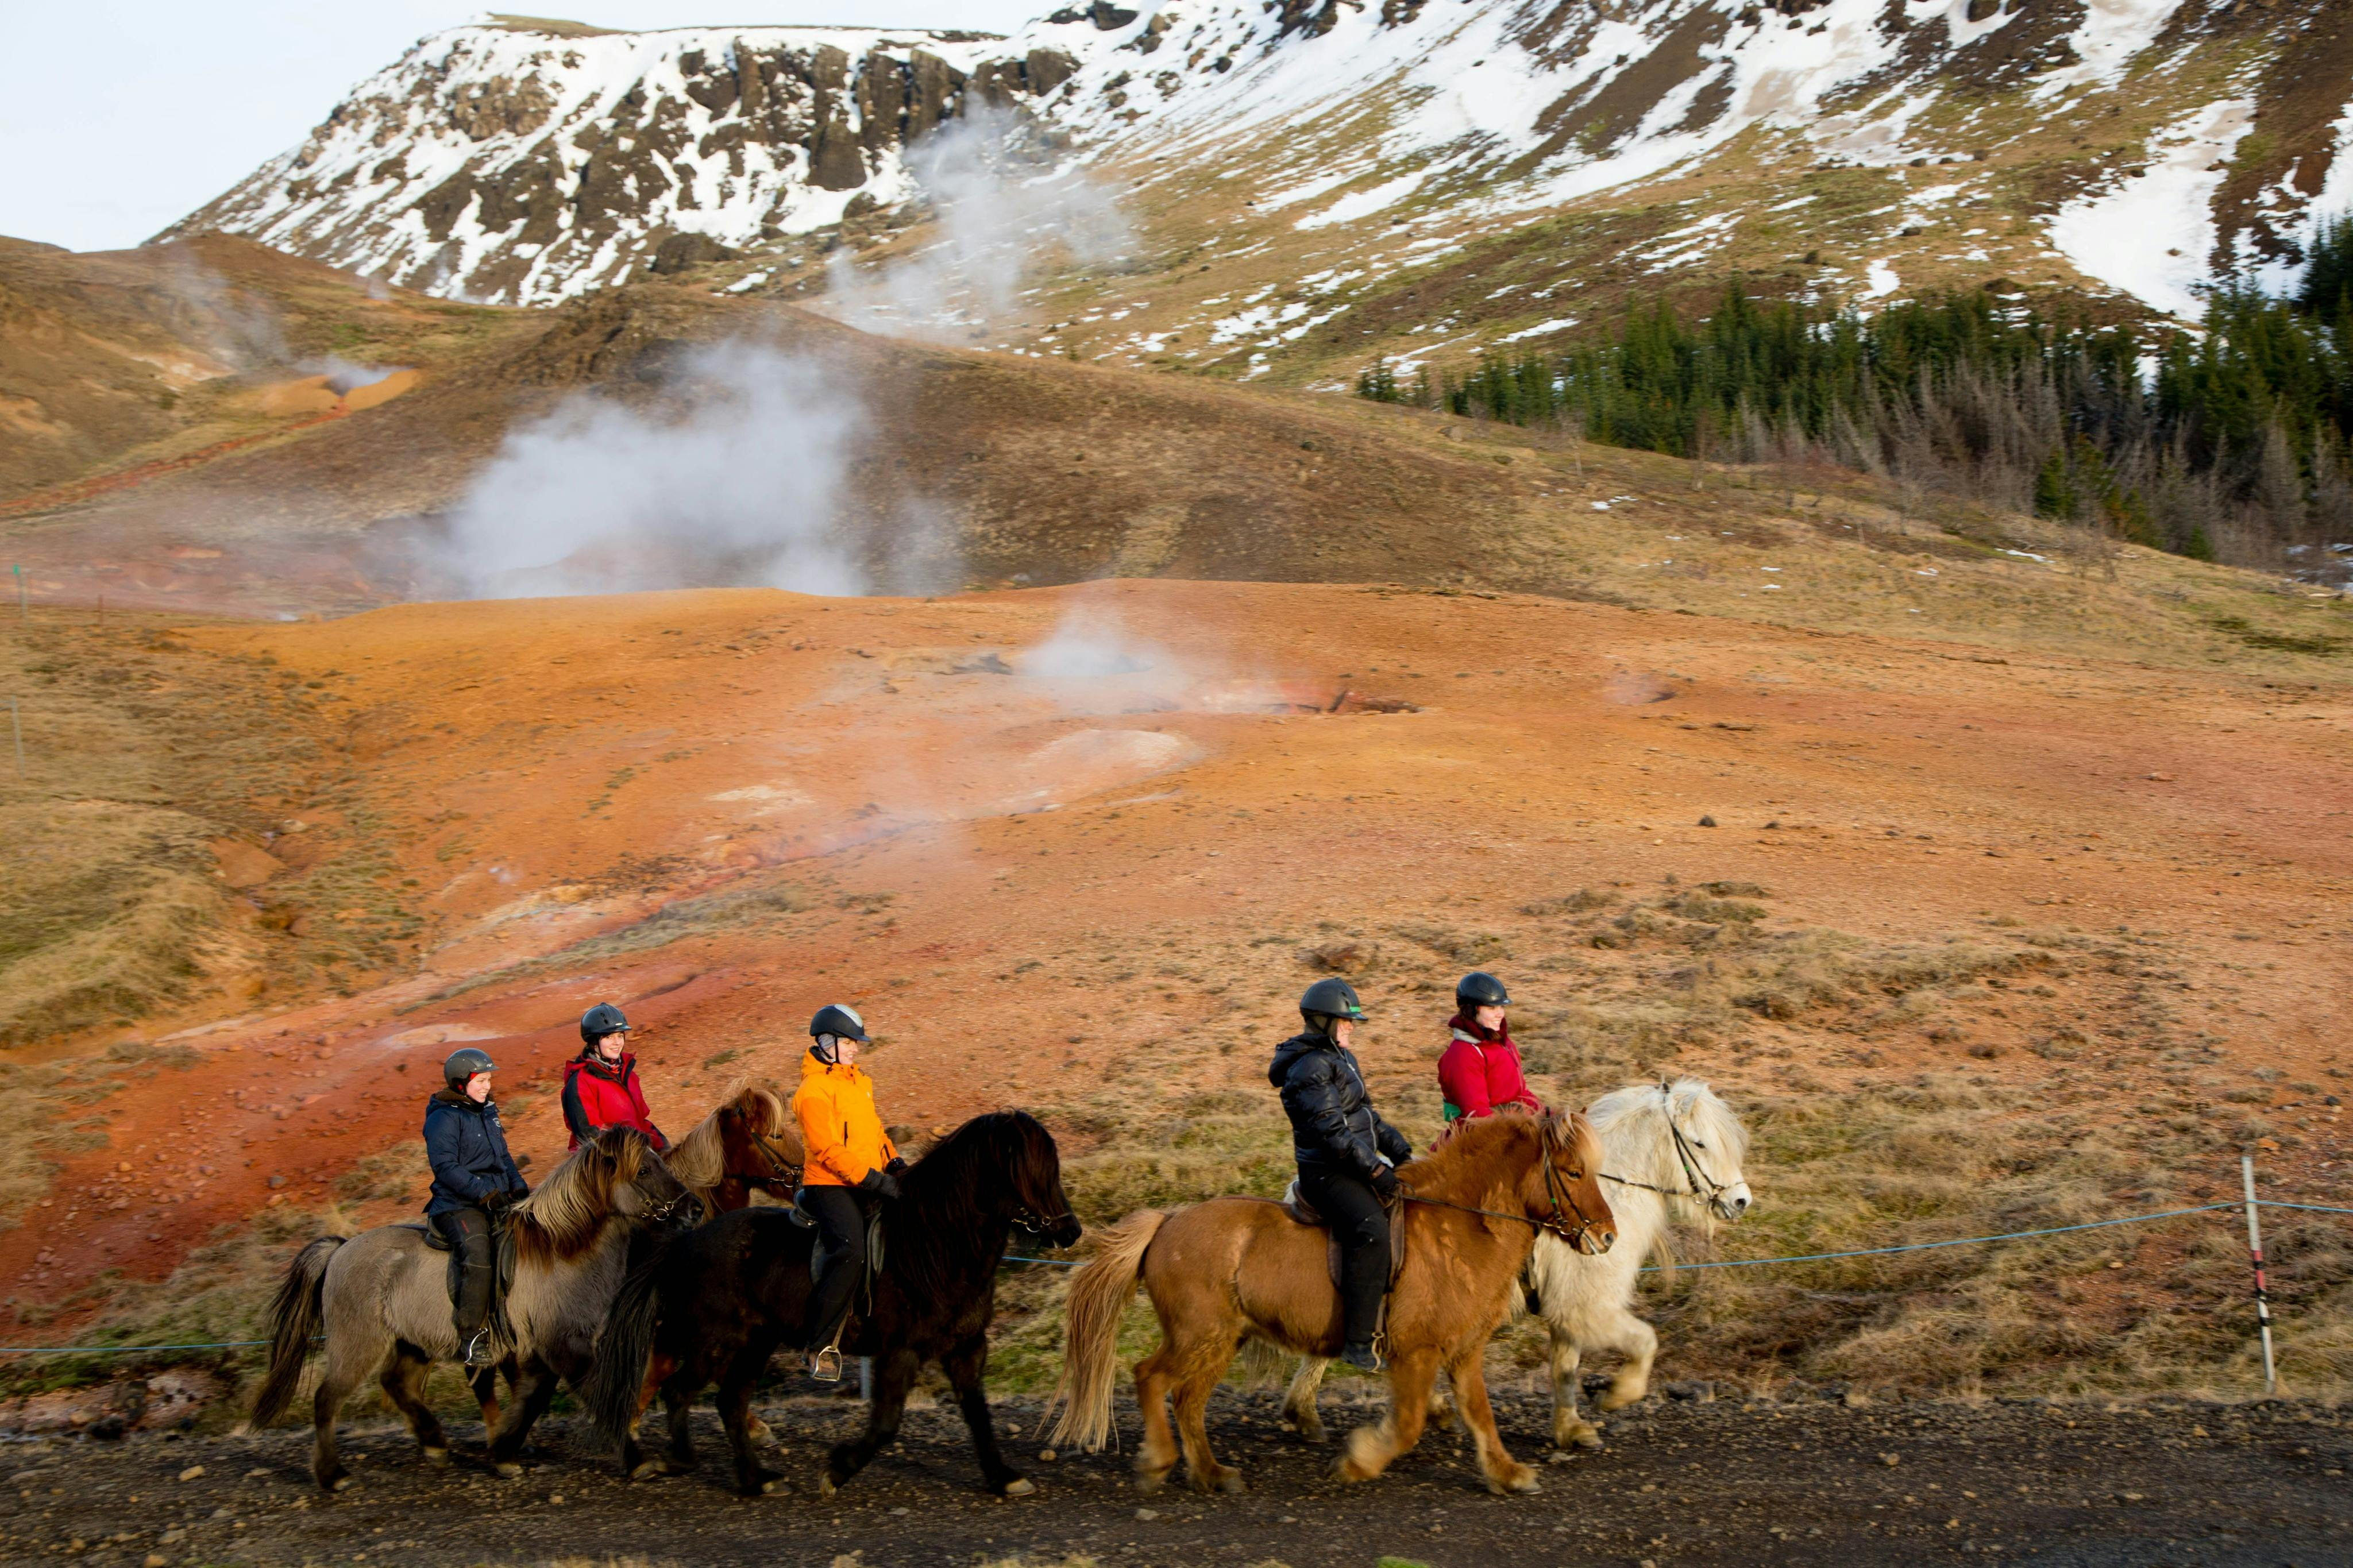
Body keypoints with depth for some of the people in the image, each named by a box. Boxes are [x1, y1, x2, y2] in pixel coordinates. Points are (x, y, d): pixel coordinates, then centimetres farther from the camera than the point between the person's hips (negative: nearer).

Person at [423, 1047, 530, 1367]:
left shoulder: (487, 1112, 18)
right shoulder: (444, 1118, -8)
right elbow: (445, 1167, -17)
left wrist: (519, 1188, 9)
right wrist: (486, 1194, -23)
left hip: (498, 1201, 9)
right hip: (457, 1205, -9)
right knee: (478, 1256, -31)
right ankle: (472, 1338, -26)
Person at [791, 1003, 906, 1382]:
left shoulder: (857, 1081, 18)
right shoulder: (814, 1090, -10)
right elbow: (827, 1150, -17)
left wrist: (895, 1165, 10)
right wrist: (873, 1180, -21)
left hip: (868, 1185, 10)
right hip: (830, 1185, -9)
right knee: (850, 1253, -25)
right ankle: (821, 1345, -17)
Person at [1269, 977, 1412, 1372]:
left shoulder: (1343, 1059, 18)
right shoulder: (1310, 1068, -14)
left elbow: (1367, 1116, 23)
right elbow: (1331, 1129, -21)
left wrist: (1399, 1149, 11)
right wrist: (1374, 1170, -21)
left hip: (1356, 1166, 11)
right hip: (1327, 1174, -11)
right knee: (1371, 1230, -30)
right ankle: (1358, 1342, -32)